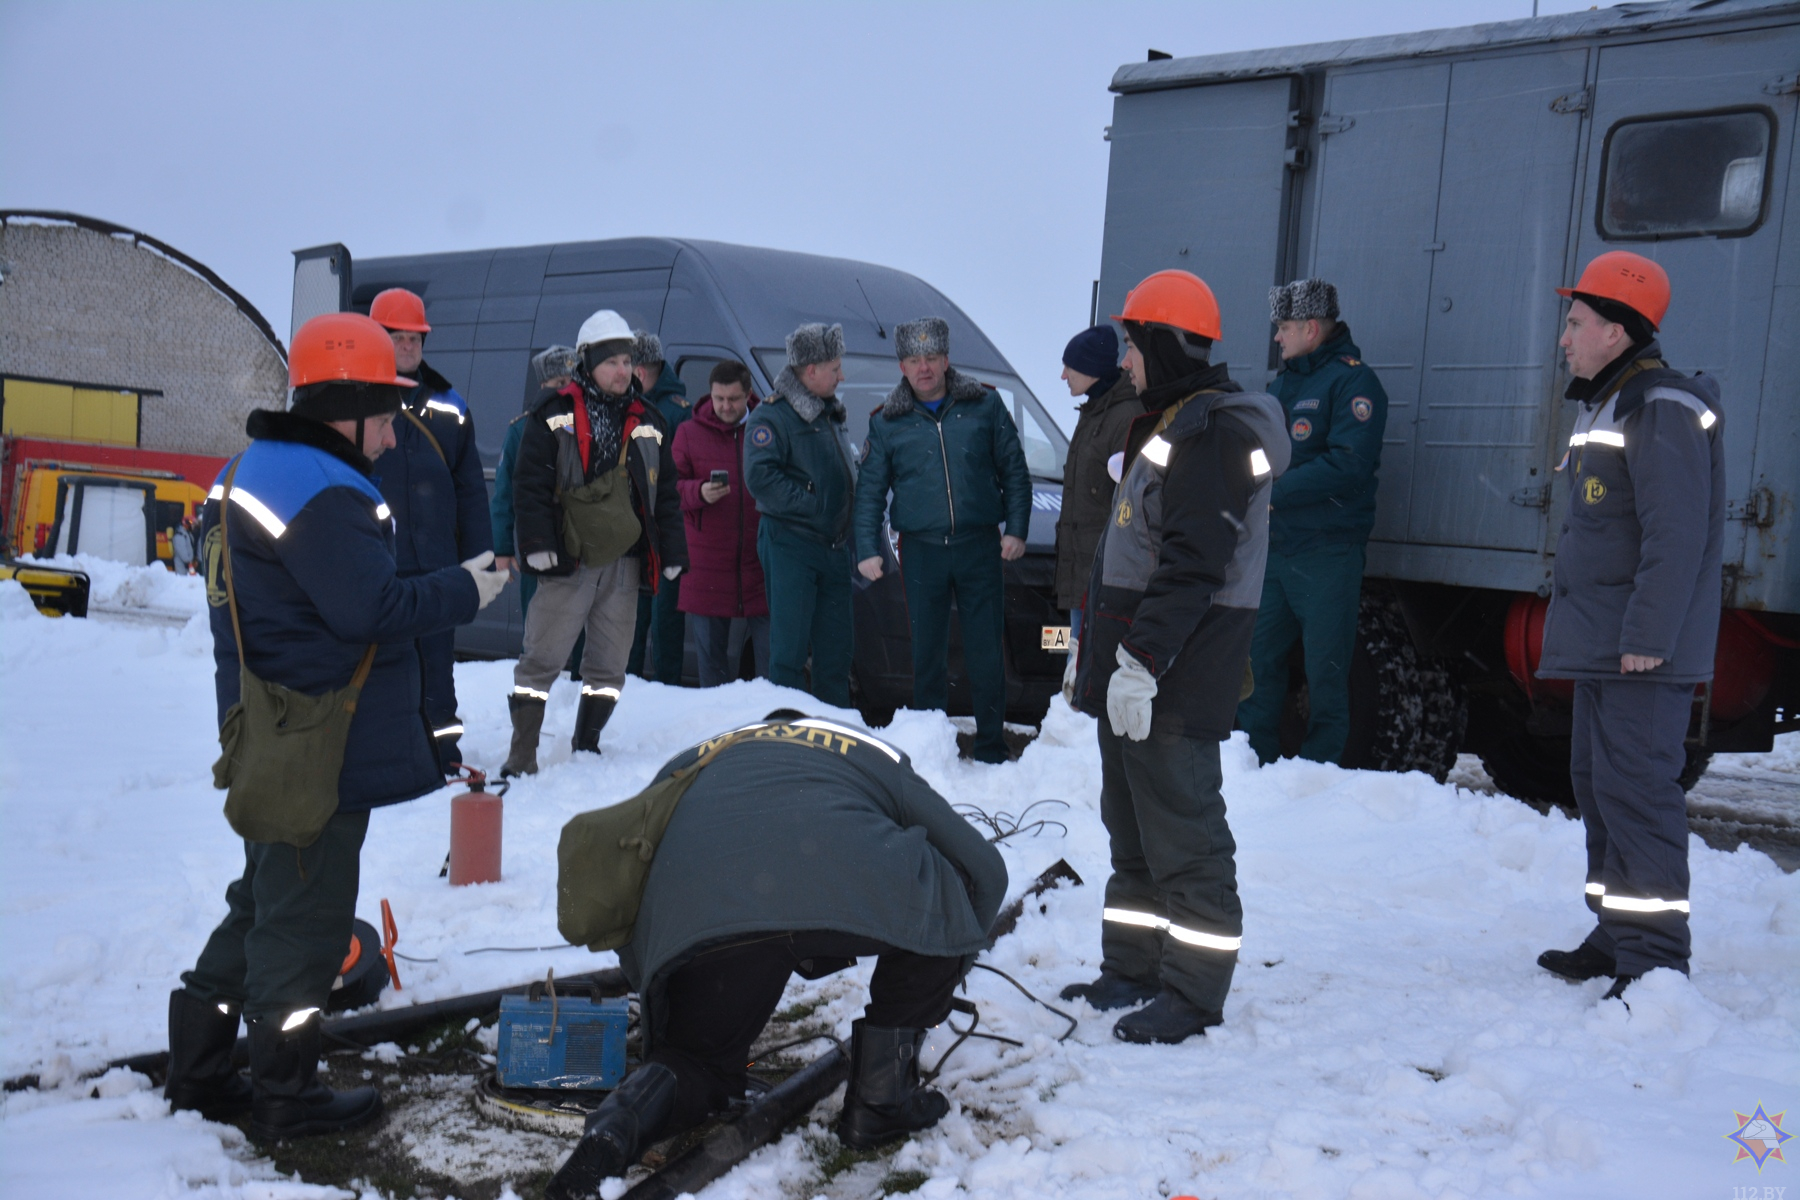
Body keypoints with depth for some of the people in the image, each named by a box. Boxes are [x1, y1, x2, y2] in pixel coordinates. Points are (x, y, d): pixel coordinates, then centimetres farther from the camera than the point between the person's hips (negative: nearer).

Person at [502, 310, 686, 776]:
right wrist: (538, 544, -14)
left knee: (610, 665, 10)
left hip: (623, 563, 5)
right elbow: (530, 484, -5)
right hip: (568, 561, -5)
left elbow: (665, 493, 16)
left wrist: (672, 552, 10)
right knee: (541, 659, -6)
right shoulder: (555, 416, -2)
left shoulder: (648, 422, 12)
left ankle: (587, 747, 22)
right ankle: (521, 754, -1)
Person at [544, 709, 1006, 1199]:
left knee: (697, 1059, 26)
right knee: (947, 902, 27)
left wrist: (658, 1005, 48)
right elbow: (983, 869, 36)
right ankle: (879, 1102, 24)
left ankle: (620, 1123, -7)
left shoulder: (685, 763, 41)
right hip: (851, 889, -2)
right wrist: (935, 988, 49)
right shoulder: (873, 753, 37)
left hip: (699, 919, 3)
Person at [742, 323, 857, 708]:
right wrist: (812, 503, -19)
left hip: (834, 545, 8)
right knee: (789, 650, -5)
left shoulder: (830, 414, 18)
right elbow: (759, 477, -21)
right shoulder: (770, 416, -8)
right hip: (790, 545, -8)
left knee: (835, 651, 10)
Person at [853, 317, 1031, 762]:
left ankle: (990, 745, 11)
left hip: (980, 546, -1)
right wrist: (868, 549, -2)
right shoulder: (887, 422, 6)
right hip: (921, 550, 1)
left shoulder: (985, 405, 4)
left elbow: (1014, 471, 8)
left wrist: (1016, 529, 0)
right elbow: (869, 490, 8)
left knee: (986, 653, 1)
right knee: (927, 654, 6)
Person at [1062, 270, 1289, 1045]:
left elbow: (1193, 564, -23)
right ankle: (1132, 971, 27)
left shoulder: (1216, 430, -15)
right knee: (1131, 826, 17)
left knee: (1181, 830, -5)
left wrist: (1142, 661, -26)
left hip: (1176, 676, -11)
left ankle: (1193, 992, 3)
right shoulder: (1166, 424, 19)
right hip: (1132, 665, 11)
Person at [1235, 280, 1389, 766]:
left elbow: (1349, 466, -19)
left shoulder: (1352, 381, -7)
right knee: (1257, 659, 8)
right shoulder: (1285, 382, 19)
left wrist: (1274, 490, -19)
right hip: (1273, 548, 8)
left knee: (1325, 672, 0)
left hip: (1327, 556, -8)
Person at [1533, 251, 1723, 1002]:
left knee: (1636, 788, -11)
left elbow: (1676, 536, -22)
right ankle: (1616, 936, 25)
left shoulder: (1663, 410, -15)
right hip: (1600, 645, 11)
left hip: (1644, 655, -11)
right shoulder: (1604, 407, 17)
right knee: (1597, 782, 15)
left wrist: (1647, 638, -24)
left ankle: (1656, 960, -7)